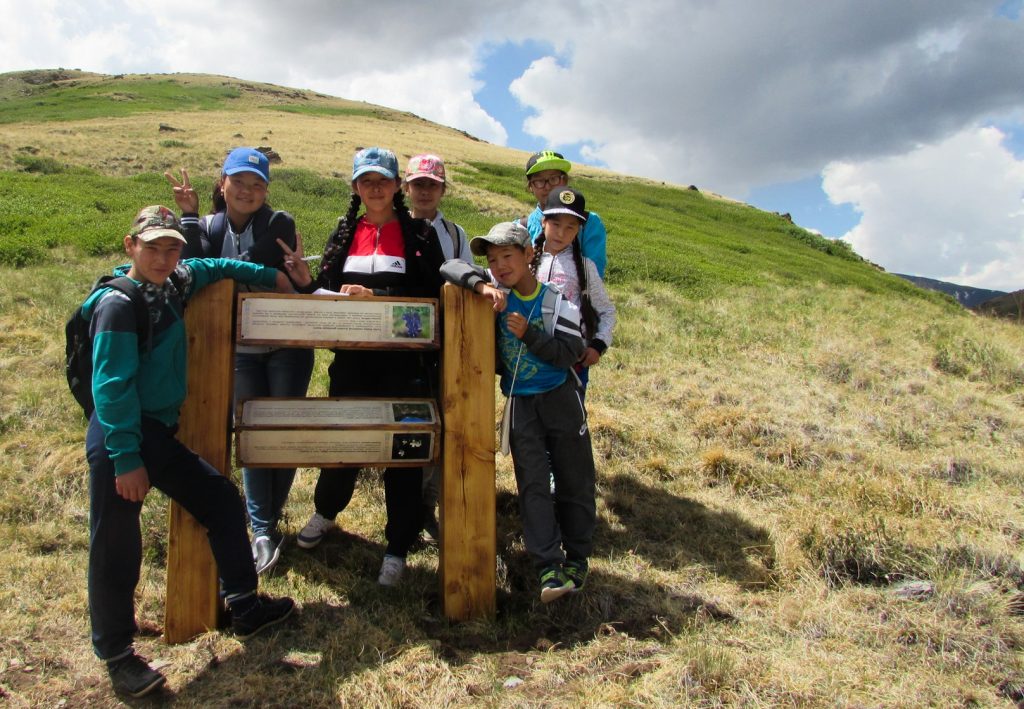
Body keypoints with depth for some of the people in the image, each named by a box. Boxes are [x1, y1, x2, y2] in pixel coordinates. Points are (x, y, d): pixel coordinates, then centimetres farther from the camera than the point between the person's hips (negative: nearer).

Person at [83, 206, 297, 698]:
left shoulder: (172, 285, 7)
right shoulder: (119, 303, -16)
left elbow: (211, 267, 30)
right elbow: (112, 387, -21)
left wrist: (267, 275, 27)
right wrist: (125, 459, -23)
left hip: (159, 434, 9)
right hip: (119, 438, -9)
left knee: (220, 498, 12)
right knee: (116, 547, -1)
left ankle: (244, 607, 23)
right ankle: (116, 656, 16)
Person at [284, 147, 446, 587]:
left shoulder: (420, 234, 0)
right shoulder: (344, 234, 11)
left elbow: (430, 296, -8)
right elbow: (327, 289, 10)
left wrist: (375, 296, -19)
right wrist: (306, 282, -9)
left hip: (403, 360, -3)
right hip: (352, 358, 3)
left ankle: (398, 548, 18)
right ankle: (326, 511, 42)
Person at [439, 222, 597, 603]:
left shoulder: (556, 301, -7)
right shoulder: (498, 290, -2)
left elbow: (570, 353, -12)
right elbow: (450, 267, -10)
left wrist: (528, 334, -23)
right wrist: (481, 285, -26)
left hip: (560, 397, -1)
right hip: (520, 403, 1)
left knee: (574, 479, 8)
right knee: (532, 484, -1)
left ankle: (577, 557, 25)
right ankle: (548, 566, 4)